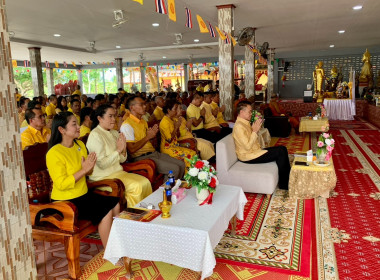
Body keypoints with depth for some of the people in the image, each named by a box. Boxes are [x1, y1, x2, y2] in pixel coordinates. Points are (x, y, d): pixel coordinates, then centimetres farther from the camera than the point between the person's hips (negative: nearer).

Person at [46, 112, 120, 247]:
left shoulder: (80, 145, 6)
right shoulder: (54, 153, -19)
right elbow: (62, 184, -24)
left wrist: (90, 166, -6)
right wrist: (84, 169, -24)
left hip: (83, 194, 8)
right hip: (65, 201, -8)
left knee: (115, 203, -4)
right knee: (106, 211, -18)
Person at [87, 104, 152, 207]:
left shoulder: (114, 133, 11)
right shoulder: (95, 135, -13)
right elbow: (102, 164, -19)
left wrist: (123, 150, -8)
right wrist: (118, 150, -17)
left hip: (117, 171, 8)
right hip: (103, 176, -8)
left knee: (145, 182, -10)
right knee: (136, 186, -23)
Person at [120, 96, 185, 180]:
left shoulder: (143, 121, 19)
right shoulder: (126, 125, -11)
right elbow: (131, 149, -19)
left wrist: (153, 133, 3)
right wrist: (147, 137, -13)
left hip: (154, 153, 9)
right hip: (142, 158, -9)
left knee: (181, 165, 0)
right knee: (174, 169, -20)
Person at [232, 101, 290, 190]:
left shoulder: (245, 123, 10)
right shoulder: (239, 126, -21)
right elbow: (248, 146, -25)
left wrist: (257, 126, 2)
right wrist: (255, 131, -21)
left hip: (255, 151, 10)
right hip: (248, 157, -10)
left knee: (283, 149, 5)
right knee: (280, 153, -14)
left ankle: (288, 178, 10)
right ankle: (283, 185, -3)